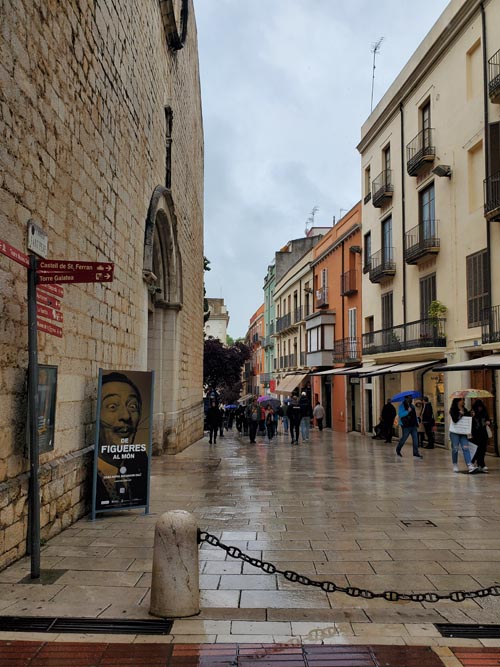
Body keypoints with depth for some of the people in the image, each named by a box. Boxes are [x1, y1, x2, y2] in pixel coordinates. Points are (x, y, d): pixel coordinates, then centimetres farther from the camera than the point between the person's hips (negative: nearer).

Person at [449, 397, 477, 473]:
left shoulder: (465, 410, 12)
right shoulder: (453, 410, -6)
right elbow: (455, 420, -19)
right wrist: (461, 414, -14)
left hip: (463, 432, 4)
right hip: (454, 432, -4)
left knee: (465, 448, -7)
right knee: (455, 449, 2)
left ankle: (470, 466, -16)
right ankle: (455, 465, 15)